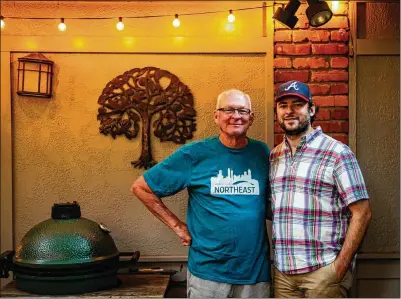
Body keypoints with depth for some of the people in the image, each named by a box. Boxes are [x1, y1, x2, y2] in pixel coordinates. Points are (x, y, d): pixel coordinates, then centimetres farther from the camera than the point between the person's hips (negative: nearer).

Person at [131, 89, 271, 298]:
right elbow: (140, 187, -2)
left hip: (256, 271, 3)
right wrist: (177, 226, -4)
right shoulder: (195, 154, -7)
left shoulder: (262, 153, 2)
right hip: (208, 271, -2)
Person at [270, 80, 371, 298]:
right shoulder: (273, 157, 9)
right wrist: (277, 258, 6)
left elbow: (361, 212, -8)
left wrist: (341, 265, -13)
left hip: (323, 270, -4)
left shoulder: (337, 153, -6)